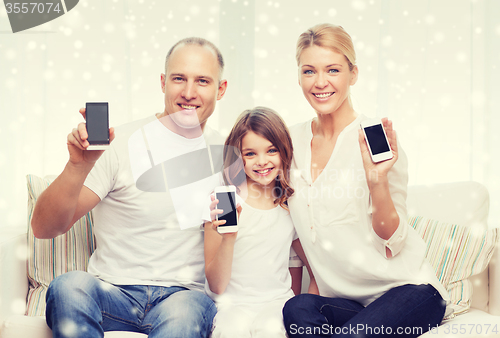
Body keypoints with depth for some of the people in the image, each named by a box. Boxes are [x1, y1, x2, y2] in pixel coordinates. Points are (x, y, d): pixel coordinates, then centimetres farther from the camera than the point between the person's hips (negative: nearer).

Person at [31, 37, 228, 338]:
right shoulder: (121, 144, -3)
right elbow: (44, 228, -9)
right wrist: (79, 166, -26)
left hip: (185, 294, 0)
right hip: (113, 292, 0)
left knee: (185, 312, -36)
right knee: (70, 285, -34)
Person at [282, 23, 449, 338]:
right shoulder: (293, 141, 5)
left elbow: (393, 243, -11)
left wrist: (377, 181, -25)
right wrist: (303, 286, 6)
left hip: (408, 289, -3)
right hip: (343, 300, 4)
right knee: (298, 309, -30)